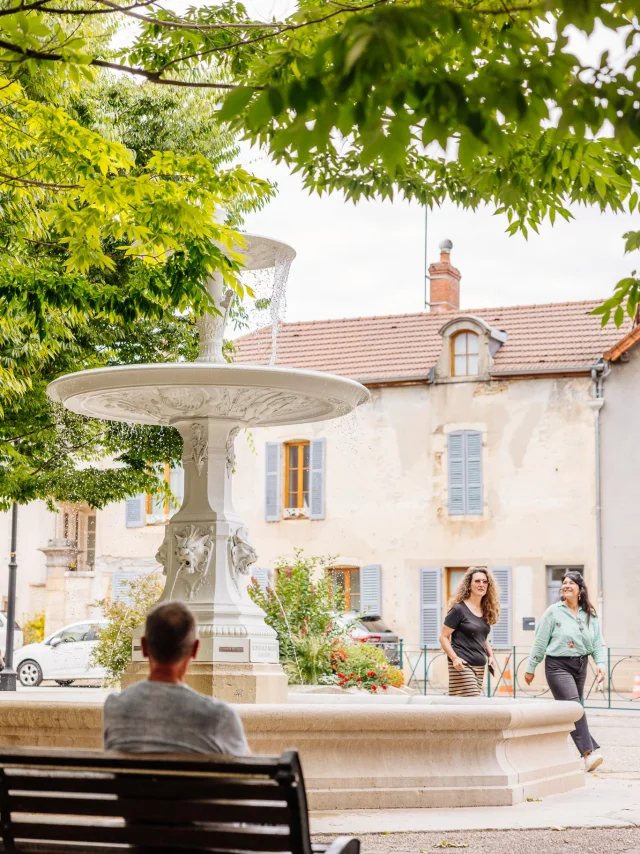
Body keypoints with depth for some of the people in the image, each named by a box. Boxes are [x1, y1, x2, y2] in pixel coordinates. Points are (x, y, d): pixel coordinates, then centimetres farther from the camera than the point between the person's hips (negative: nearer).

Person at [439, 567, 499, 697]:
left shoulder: (486, 610, 14)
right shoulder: (459, 609, -7)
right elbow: (443, 637, -7)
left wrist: (490, 655, 10)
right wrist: (454, 658, -20)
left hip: (480, 666, 7)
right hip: (462, 665, -7)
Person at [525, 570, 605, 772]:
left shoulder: (590, 615, 6)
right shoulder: (553, 612, -5)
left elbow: (598, 643, 6)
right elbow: (540, 642, -1)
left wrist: (601, 663, -11)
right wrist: (531, 668, 2)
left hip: (580, 665, 5)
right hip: (558, 665, -5)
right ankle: (589, 752, -25)